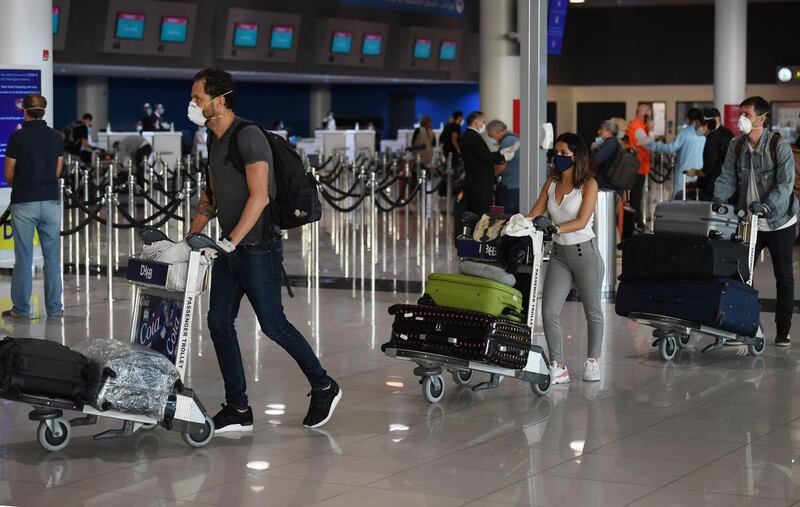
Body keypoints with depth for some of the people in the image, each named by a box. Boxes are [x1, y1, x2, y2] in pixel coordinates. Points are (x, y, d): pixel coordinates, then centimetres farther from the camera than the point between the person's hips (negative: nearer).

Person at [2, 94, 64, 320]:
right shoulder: (55, 137, 4)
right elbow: (57, 171, 10)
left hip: (24, 202, -3)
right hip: (50, 201, 3)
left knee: (23, 258, 2)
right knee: (52, 257, 7)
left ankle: (21, 309, 5)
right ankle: (54, 308, 10)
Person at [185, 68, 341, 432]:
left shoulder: (248, 136, -16)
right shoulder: (215, 141, 13)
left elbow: (260, 196, -23)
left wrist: (231, 242, -25)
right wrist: (191, 236, 13)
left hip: (258, 248, -9)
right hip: (230, 249, 9)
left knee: (273, 324, -3)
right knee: (219, 322, 4)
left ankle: (324, 388, 16)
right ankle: (238, 410, 9)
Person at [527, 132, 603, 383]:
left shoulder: (588, 184, -9)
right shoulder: (551, 183, 7)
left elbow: (581, 222, -17)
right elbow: (535, 214, 4)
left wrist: (555, 228, -30)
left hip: (584, 252, -5)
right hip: (559, 254, 5)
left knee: (592, 310, 9)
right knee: (549, 311, -6)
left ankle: (592, 362, 25)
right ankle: (558, 368, -1)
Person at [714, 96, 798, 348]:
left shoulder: (779, 146, -14)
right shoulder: (736, 146, 2)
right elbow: (727, 178, -1)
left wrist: (766, 206, -35)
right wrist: (718, 200, -19)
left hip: (779, 222, -4)